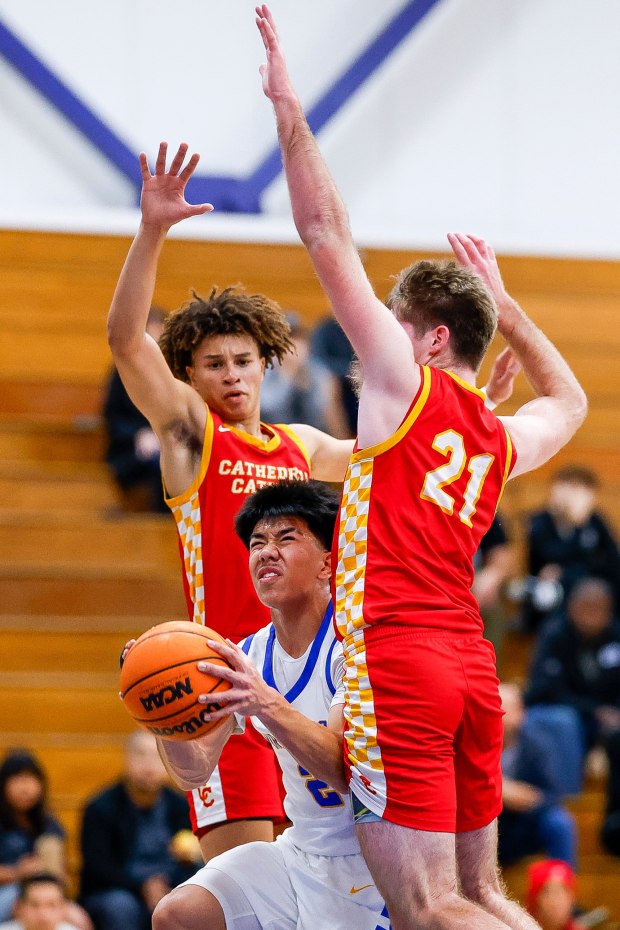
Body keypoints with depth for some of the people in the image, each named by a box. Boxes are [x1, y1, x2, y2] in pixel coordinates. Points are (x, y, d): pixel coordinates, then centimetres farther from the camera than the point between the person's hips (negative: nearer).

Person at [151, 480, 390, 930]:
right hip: (302, 849, 6)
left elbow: (349, 773, -31)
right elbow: (195, 770, -1)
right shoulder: (248, 656, 3)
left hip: (372, 865, -6)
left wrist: (269, 707, -45)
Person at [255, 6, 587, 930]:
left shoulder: (406, 384, -1)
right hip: (471, 669, 8)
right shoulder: (503, 441, 16)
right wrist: (505, 305, 44)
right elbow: (570, 402, 42)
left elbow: (328, 236, -4)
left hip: (398, 669, -8)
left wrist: (289, 113, 0)